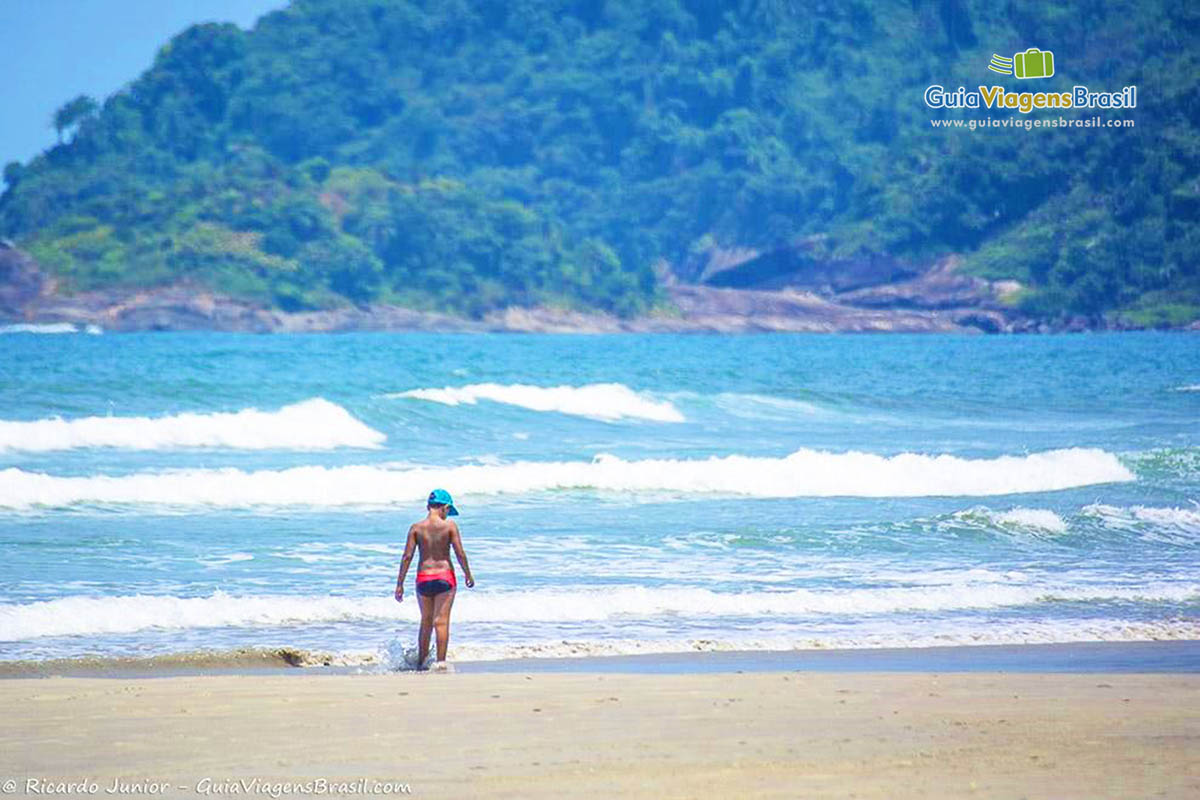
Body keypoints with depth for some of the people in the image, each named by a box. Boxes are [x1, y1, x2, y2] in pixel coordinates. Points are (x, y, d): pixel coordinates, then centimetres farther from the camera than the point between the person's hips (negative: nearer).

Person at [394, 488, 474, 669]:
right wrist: (468, 575, 8)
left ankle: (421, 661, 23)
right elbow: (460, 554, -6)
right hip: (444, 576, -3)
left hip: (423, 578, 3)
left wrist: (400, 584, 1)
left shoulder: (416, 528, 0)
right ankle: (441, 661, -7)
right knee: (442, 621, -1)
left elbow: (407, 557, -2)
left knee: (426, 622, 16)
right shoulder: (449, 526, -5)